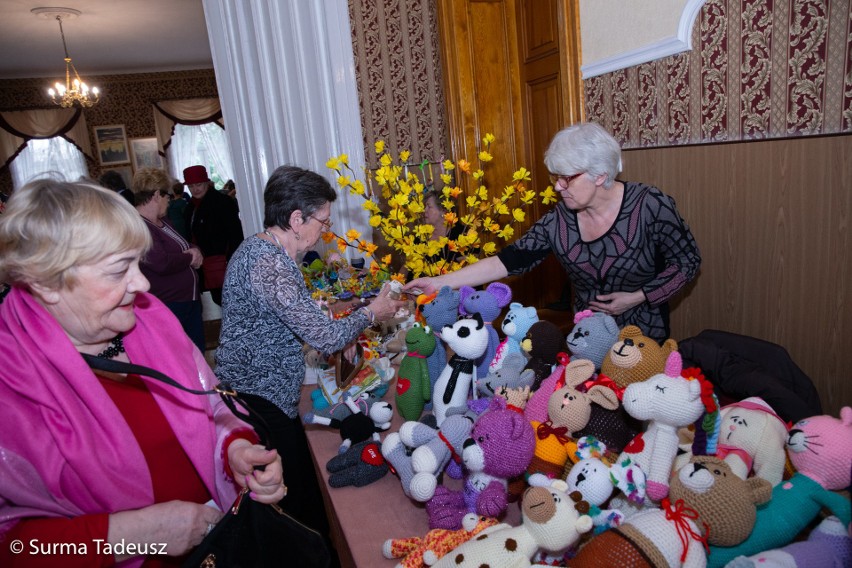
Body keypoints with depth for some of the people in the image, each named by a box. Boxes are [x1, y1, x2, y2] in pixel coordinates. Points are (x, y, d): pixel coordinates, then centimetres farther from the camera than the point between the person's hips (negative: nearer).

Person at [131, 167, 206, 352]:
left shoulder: (162, 221, 13)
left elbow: (184, 246, 20)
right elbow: (162, 263, -30)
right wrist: (190, 258, -10)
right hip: (168, 307, -9)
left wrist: (195, 251, -6)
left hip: (191, 301, 10)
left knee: (198, 354, 18)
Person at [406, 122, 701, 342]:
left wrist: (636, 297, -19)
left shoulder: (650, 205, -18)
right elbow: (509, 261, -17)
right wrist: (441, 282, -24)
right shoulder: (558, 220, -11)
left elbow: (687, 262, -8)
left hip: (646, 335, -2)